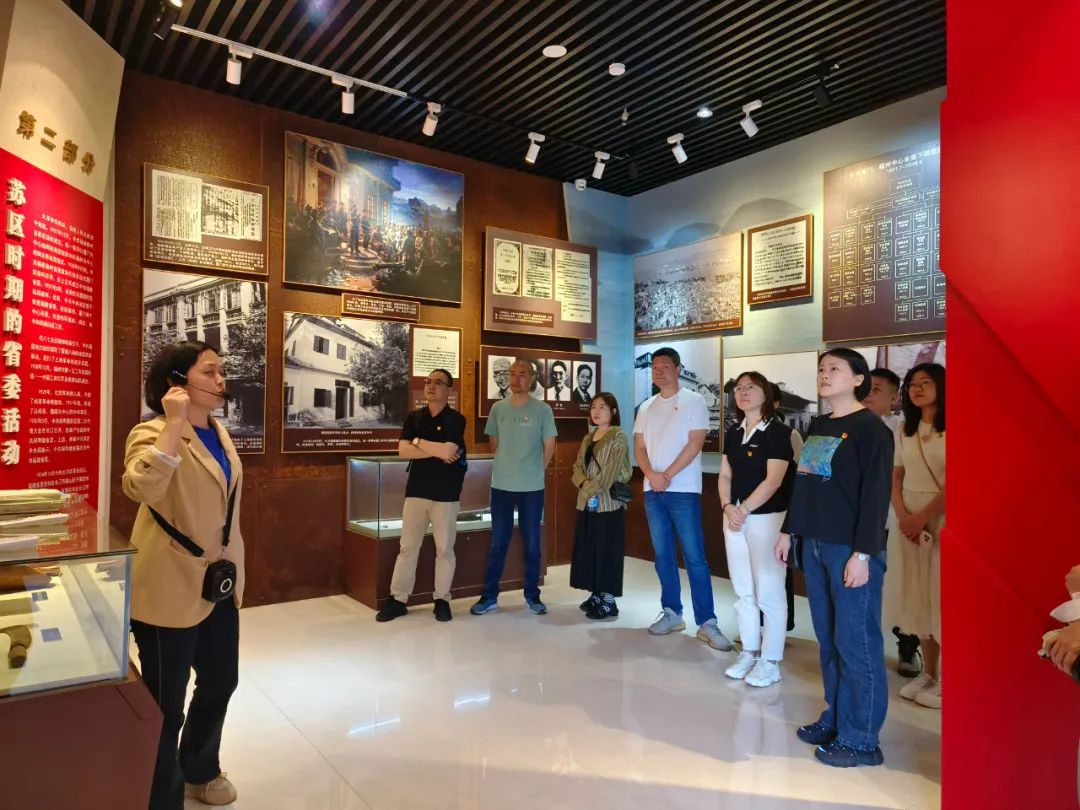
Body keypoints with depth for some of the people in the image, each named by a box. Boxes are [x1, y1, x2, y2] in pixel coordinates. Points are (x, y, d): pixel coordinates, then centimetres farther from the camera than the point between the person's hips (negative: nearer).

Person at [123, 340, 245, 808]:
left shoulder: (219, 432, 9)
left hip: (218, 583, 8)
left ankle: (199, 771, 46)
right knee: (166, 701, 9)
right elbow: (142, 489, -37)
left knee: (220, 682, 22)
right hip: (170, 588, -8)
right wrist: (174, 422, -36)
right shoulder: (154, 432, -15)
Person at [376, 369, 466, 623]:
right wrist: (437, 451, -15)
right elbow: (403, 451, -5)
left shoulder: (456, 419, -5)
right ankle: (398, 599, 16)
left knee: (444, 549, 6)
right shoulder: (414, 417, 7)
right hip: (416, 491, 3)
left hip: (446, 494, -3)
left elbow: (448, 451, -19)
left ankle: (442, 599, 18)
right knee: (408, 547, 7)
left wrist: (418, 441, -6)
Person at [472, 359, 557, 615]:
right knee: (498, 543, 8)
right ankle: (489, 596, 16)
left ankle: (532, 595, 20)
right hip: (501, 485, 2)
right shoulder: (498, 408, 3)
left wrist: (533, 471, 4)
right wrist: (508, 466, 11)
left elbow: (549, 446, 1)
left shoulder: (543, 409, -4)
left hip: (532, 487, -2)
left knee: (532, 544, 8)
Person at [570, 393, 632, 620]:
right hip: (587, 503, 7)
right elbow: (577, 467, 9)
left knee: (607, 551, -3)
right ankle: (596, 595, 23)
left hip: (609, 503, -7)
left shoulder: (618, 436, -6)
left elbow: (612, 470, -15)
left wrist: (593, 489, -15)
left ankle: (609, 601, 5)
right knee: (588, 550, 11)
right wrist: (584, 484, -9)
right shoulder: (588, 438, 16)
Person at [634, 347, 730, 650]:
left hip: (683, 490, -5)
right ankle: (672, 613, 20)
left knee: (695, 557, -5)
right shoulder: (646, 407, 13)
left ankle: (706, 622, 0)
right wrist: (651, 475, -10)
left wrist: (667, 475, -13)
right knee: (663, 555, 10)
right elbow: (639, 447, 9)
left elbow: (695, 444, -10)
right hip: (652, 491, 5)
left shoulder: (694, 401, -2)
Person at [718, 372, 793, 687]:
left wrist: (745, 509, -14)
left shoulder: (778, 432, -8)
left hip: (766, 517, -6)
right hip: (734, 517, 7)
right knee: (743, 591, 13)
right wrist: (728, 507, -6)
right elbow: (725, 475, 10)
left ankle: (770, 660, 10)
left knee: (769, 591, -1)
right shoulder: (733, 433, 12)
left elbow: (773, 481, -14)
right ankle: (749, 651, 25)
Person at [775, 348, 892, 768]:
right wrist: (789, 531, 18)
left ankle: (860, 740, 13)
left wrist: (863, 553, -18)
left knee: (856, 644, 1)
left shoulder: (871, 429, -9)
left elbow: (876, 495, -14)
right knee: (829, 640, 15)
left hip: (851, 549, -8)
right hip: (815, 545, 8)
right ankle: (835, 719, 29)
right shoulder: (819, 427, 15)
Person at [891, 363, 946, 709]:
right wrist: (903, 515, -5)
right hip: (908, 518, 6)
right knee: (917, 596, 9)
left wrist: (923, 517, -14)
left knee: (941, 596, -2)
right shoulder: (904, 429, 11)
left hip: (941, 519, -5)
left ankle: (945, 680, 10)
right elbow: (895, 478, 9)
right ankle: (928, 673, 21)